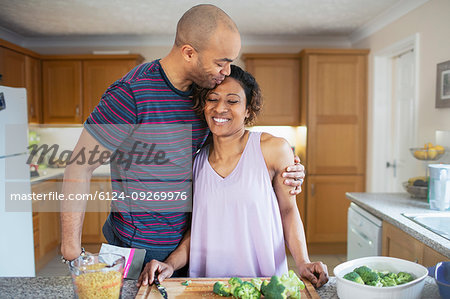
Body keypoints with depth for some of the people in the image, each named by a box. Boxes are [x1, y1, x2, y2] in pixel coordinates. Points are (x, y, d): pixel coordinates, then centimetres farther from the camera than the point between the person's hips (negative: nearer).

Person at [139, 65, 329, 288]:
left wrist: (302, 262, -5)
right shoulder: (195, 160, 4)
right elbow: (196, 228, 8)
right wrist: (171, 264, -6)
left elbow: (288, 210, 5)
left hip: (265, 285, -2)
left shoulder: (274, 150, -5)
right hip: (206, 286, 2)